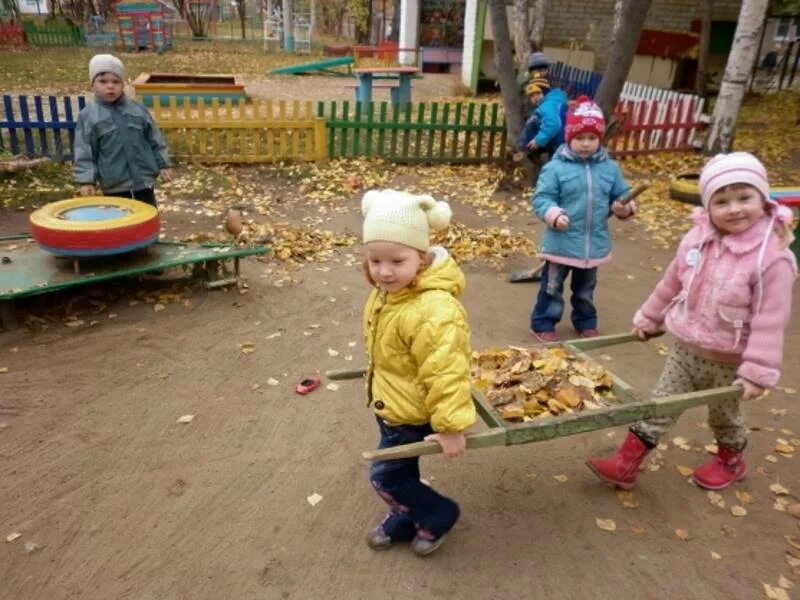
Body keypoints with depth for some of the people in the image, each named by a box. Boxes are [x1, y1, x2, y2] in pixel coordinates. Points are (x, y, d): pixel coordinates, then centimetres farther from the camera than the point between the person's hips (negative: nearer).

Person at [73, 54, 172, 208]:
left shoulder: (137, 110, 3)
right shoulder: (87, 116, -3)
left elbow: (155, 139, 10)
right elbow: (83, 151, -4)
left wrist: (163, 164, 6)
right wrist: (86, 180, -10)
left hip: (144, 179, 2)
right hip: (114, 185, -2)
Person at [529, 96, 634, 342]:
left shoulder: (610, 168, 1)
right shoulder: (555, 167, -13)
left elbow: (621, 195, 9)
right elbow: (541, 198, -13)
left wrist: (624, 207, -12)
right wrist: (554, 215, -31)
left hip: (594, 244, 4)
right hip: (561, 243, -4)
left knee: (585, 289, 23)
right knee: (552, 287, 9)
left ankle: (586, 322, 42)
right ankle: (543, 324, 25)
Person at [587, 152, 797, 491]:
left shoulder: (772, 258, -22)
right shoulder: (697, 240, -6)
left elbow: (770, 321, -22)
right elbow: (671, 283, 8)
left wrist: (759, 370, -22)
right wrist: (649, 318, 17)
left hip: (728, 361, -4)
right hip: (685, 348, 4)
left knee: (723, 416, 20)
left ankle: (731, 460, 48)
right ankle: (627, 463, 14)